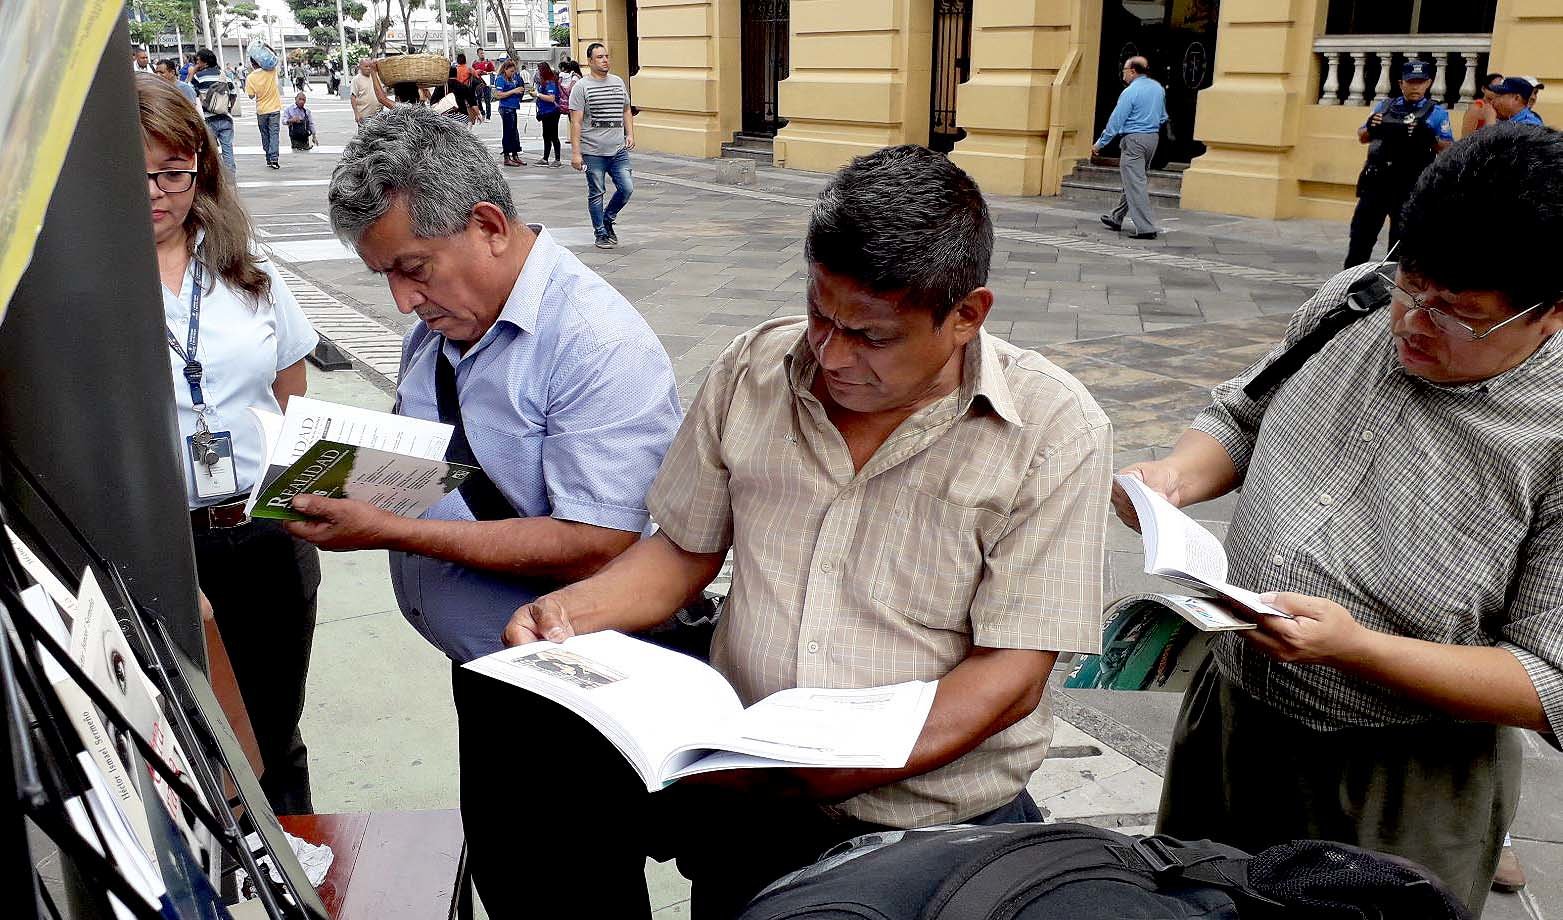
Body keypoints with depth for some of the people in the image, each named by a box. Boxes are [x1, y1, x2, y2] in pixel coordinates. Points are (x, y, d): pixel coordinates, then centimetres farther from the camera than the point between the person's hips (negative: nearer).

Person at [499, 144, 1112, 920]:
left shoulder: (1054, 431, -10)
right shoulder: (753, 369, 2)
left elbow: (1010, 677, -13)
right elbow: (685, 550, 13)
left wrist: (823, 775, -23)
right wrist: (573, 610, -7)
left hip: (931, 813, -1)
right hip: (741, 779, 2)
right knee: (541, 755, -22)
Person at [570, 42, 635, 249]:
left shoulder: (618, 82, 12)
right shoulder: (581, 87, -4)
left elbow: (626, 111, 23)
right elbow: (576, 122, -7)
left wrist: (630, 134, 8)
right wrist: (575, 153, -13)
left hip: (619, 150, 4)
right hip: (593, 152, -4)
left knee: (627, 188, -2)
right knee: (596, 193, 3)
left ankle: (607, 220, 22)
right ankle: (601, 233, 16)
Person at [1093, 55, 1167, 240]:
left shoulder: (1130, 92, -14)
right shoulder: (1158, 88, 10)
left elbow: (1115, 121, -12)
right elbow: (1163, 117, 20)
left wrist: (1100, 144, -5)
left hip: (1133, 139, -8)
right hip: (1153, 137, 8)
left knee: (1135, 183, -8)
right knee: (1132, 180, 18)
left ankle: (1146, 228, -14)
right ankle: (1117, 218, 30)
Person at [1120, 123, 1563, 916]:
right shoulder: (1356, 299, -6)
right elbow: (1243, 418, 9)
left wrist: (1356, 647, -30)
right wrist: (1178, 475, -13)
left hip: (1398, 789, -5)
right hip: (1226, 710, 5)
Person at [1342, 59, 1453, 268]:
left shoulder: (1436, 113, 2)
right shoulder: (1383, 106, 12)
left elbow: (1448, 149, -1)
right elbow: (1362, 137, 16)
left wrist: (1430, 139, -22)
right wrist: (1370, 128, -8)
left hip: (1411, 187, -3)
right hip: (1376, 181, 3)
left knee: (1400, 241, 4)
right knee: (1361, 234, 5)